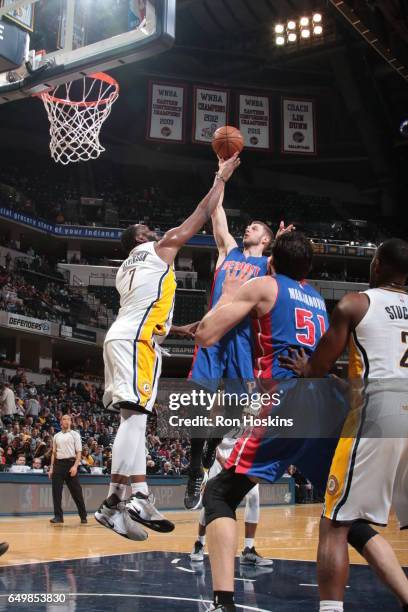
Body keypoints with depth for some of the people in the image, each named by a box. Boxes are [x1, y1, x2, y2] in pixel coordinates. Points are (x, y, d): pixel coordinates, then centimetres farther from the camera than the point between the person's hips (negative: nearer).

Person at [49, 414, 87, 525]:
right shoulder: (56, 436, 14)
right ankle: (58, 516, 6)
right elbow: (54, 452, 18)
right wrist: (51, 467, 9)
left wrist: (75, 466, -17)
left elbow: (79, 452, -4)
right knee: (56, 491, -1)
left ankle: (83, 516, 9)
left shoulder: (75, 434, 1)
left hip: (70, 463, -4)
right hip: (58, 464, 4)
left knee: (76, 491, -1)